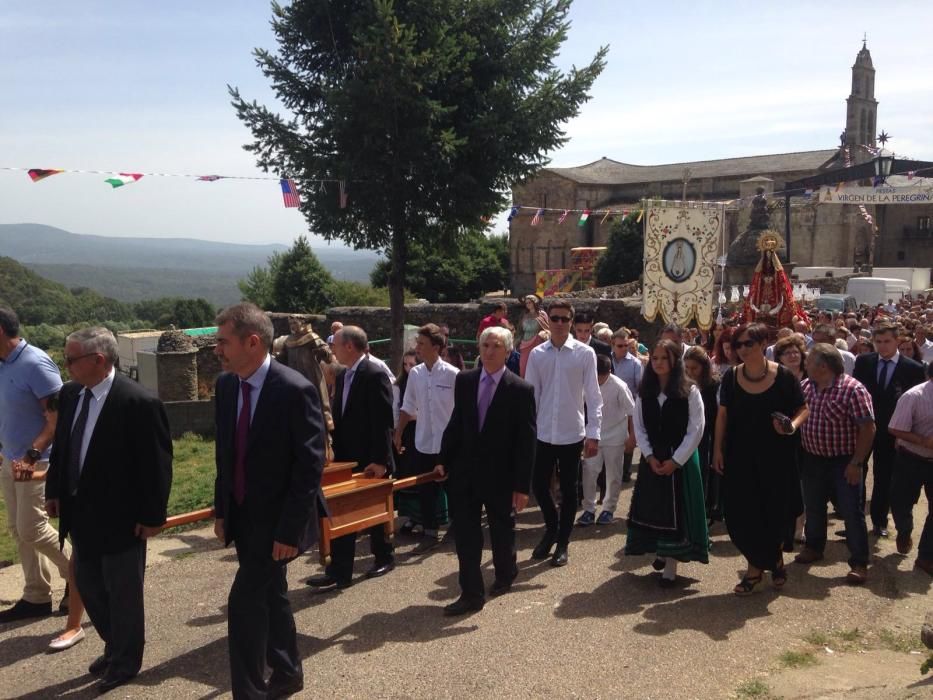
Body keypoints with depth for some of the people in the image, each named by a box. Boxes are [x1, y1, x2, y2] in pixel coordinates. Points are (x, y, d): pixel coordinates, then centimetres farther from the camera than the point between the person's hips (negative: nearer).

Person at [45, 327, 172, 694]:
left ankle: (125, 663, 30)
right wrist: (55, 491, 10)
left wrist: (152, 515, -16)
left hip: (121, 517, -7)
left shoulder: (139, 403, -22)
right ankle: (115, 647, 43)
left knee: (123, 592, 9)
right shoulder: (70, 394, 1)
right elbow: (61, 446, 14)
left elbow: (156, 465, -18)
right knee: (87, 584, 20)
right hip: (81, 513, 8)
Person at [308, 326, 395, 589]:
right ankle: (339, 571, 9)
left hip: (371, 460, -7)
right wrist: (336, 450, 9)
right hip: (346, 458, 7)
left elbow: (383, 421, -19)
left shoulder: (375, 375, -16)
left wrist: (380, 460, -21)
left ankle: (384, 556, 29)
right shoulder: (342, 376, 10)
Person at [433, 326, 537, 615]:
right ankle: (471, 594, 12)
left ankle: (505, 574, 43)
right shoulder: (464, 380, 2)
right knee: (465, 534, 2)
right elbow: (456, 423, 10)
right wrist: (444, 460, 5)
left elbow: (526, 441, -11)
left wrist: (522, 485, -12)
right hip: (465, 472, 3)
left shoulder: (520, 389, -11)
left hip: (499, 475, -3)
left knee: (501, 531, 16)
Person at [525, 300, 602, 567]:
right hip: (542, 433, 2)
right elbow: (530, 394, 4)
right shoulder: (537, 354, 1)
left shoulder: (585, 353, -6)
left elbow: (593, 395, -6)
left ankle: (562, 543, 25)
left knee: (568, 490, 9)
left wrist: (593, 433, -10)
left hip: (572, 433, -2)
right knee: (539, 485, 8)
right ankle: (551, 528, 35)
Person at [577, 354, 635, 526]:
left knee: (613, 476, 7)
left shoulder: (619, 386, -18)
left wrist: (632, 437, -5)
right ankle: (589, 509, 9)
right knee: (589, 472, -3)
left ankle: (609, 509, 23)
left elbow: (632, 412, -8)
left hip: (615, 438, -2)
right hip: (593, 436, 2)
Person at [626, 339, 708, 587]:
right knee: (653, 507, 8)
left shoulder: (689, 391, -7)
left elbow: (696, 430, -10)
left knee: (677, 509, -2)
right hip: (651, 460, 4)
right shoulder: (644, 392, 5)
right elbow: (639, 428, 5)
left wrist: (675, 460, -14)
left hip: (681, 460, -4)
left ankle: (671, 566, 3)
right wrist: (649, 456, -8)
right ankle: (662, 553, 27)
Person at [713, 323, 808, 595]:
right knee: (741, 514, 1)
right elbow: (723, 415, 6)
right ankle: (773, 561, 23)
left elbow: (803, 409, 1)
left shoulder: (783, 376, -8)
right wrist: (718, 449, 1)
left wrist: (793, 425, -19)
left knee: (774, 513, 6)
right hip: (740, 456, 2)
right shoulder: (731, 377, 0)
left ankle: (765, 562, 33)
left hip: (775, 456, -2)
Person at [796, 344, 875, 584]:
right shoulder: (805, 386, 1)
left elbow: (868, 428, -18)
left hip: (844, 462, -6)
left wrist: (857, 463, -19)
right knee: (813, 507, 19)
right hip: (812, 459, 6)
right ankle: (814, 547, 38)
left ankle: (859, 563, 11)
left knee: (852, 512, 1)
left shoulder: (853, 389, -18)